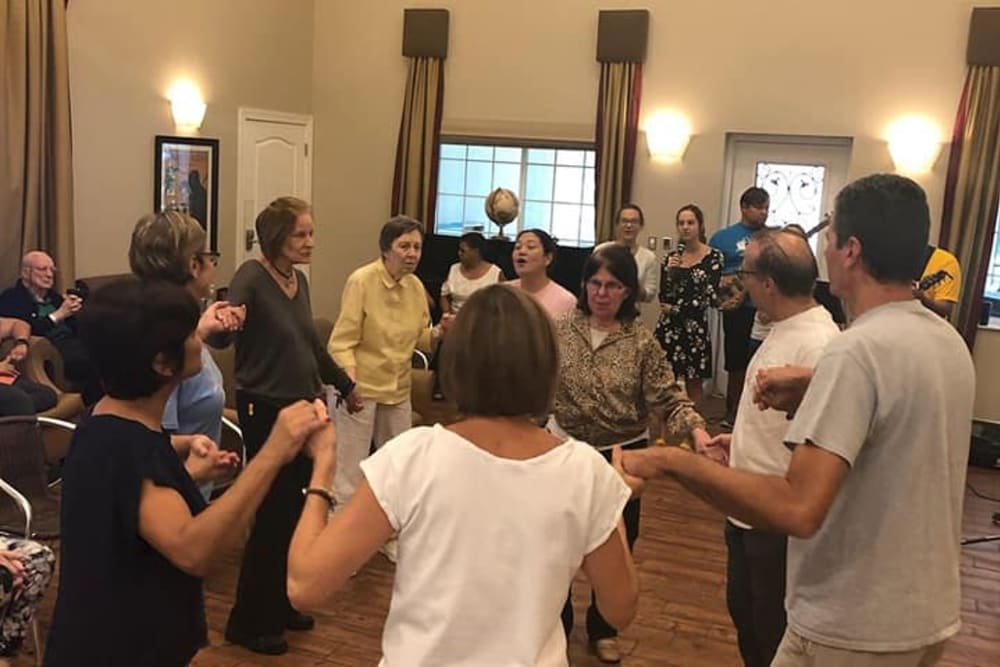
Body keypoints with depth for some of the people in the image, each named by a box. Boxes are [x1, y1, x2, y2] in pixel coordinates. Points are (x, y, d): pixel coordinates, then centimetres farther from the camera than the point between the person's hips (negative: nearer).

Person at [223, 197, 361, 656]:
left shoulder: (299, 281, 7)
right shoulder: (252, 276, -15)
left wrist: (344, 385, 29)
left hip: (303, 407, 8)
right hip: (266, 411, -8)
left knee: (293, 513, 16)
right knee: (272, 516, 0)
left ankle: (279, 605, 33)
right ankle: (247, 622, 17)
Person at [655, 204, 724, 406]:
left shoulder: (714, 257, -3)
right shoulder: (671, 257, 8)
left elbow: (709, 297, -9)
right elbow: (663, 298, 2)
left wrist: (674, 309, -2)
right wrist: (669, 272, -14)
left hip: (695, 327, -3)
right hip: (668, 327, 3)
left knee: (693, 385, 5)